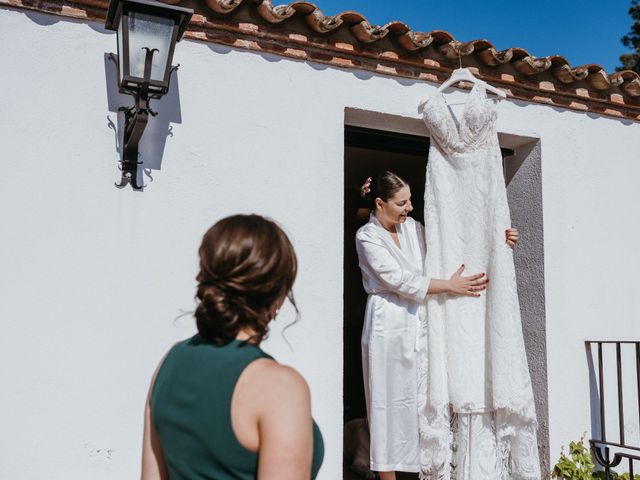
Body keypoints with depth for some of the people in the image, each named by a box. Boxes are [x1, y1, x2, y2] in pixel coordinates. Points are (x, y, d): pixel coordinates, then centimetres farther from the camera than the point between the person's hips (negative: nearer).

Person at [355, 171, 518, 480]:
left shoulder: (411, 228, 11)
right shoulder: (367, 236, -7)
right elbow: (397, 279, -15)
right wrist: (450, 286, -16)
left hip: (417, 324, 6)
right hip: (389, 326, -6)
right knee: (391, 401, 0)